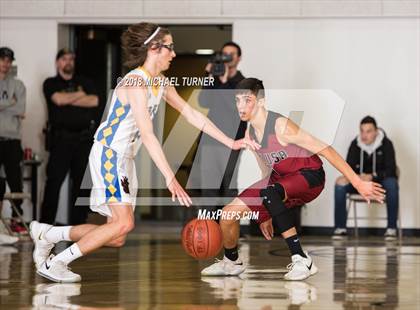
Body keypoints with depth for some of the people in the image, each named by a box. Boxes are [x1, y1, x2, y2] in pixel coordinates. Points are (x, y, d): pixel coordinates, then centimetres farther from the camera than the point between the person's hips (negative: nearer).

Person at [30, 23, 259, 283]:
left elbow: (191, 114, 15)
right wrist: (170, 179, -32)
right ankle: (54, 263, -13)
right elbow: (148, 135, -27)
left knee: (117, 238, 5)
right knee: (124, 222, -21)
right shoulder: (135, 83, -20)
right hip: (108, 154, -9)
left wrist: (231, 142, 9)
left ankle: (47, 234, 16)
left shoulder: (160, 83, 9)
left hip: (125, 159, 9)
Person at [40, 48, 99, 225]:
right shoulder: (51, 83, 9)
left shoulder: (85, 83, 17)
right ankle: (46, 223, -6)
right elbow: (58, 99, -11)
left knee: (81, 181, 2)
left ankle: (78, 223, 7)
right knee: (54, 180, -8)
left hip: (84, 137, 3)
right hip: (61, 137, -3)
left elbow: (94, 101, -1)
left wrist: (68, 100, -4)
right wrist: (80, 95, 2)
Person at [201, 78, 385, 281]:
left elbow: (325, 151, -23)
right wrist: (265, 215, 22)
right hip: (282, 179, 8)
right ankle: (231, 263, 30)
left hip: (310, 176, -8)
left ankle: (301, 260, -33)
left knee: (268, 193, -39)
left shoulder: (281, 126, -23)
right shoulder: (250, 135, 3)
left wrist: (358, 183, -26)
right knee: (228, 214, 0)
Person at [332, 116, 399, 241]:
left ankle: (392, 228, -28)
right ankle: (340, 228, -20)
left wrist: (372, 176, -36)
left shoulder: (386, 144, -15)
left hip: (381, 181, -3)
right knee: (340, 184, -24)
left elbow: (391, 170, -20)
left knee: (392, 183, -36)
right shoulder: (355, 144, -8)